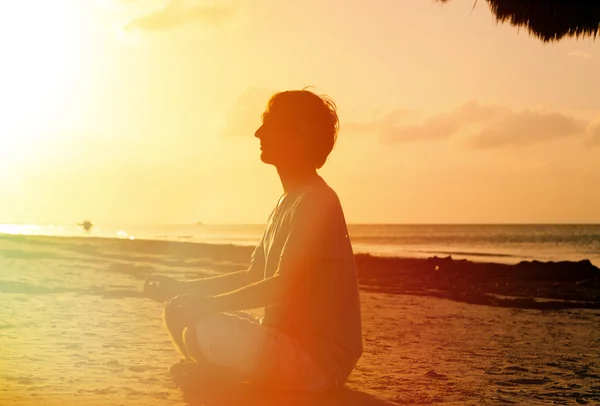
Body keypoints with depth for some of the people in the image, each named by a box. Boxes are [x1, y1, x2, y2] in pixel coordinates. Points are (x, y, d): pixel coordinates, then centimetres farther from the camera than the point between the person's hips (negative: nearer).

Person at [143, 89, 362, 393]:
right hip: (284, 340, 9)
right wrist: (181, 289, 9)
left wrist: (209, 303, -17)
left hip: (319, 358, -9)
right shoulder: (287, 203, 14)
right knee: (179, 312, 9)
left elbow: (283, 286, -23)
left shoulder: (317, 202, -17)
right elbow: (252, 277, 17)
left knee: (201, 332, -27)